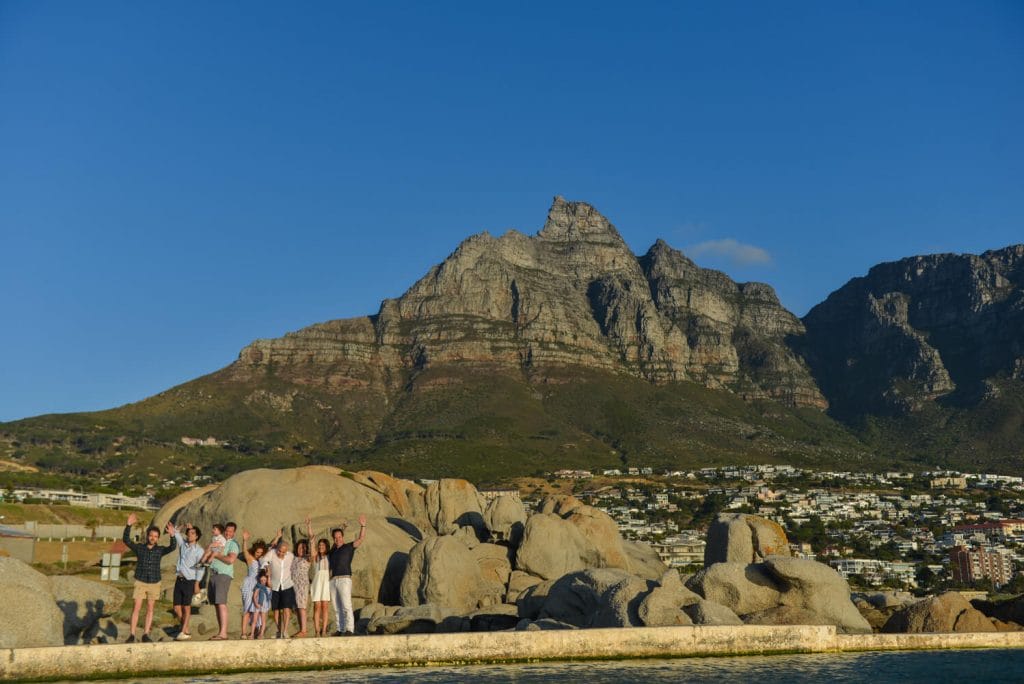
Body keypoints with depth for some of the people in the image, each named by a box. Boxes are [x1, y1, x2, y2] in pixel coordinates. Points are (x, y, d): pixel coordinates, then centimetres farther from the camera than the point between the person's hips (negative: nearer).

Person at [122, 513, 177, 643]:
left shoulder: (160, 550, -1)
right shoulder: (139, 548, -2)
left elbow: (173, 547, -19)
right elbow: (126, 540, -14)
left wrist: (172, 535, -37)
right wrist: (129, 525, -28)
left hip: (154, 584, 1)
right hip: (140, 583, -1)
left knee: (150, 609, 6)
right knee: (136, 608, -5)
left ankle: (146, 635, 12)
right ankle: (131, 635, -1)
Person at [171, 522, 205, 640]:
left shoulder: (199, 550, -6)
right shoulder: (183, 544, 10)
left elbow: (200, 568, -9)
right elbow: (176, 533, 24)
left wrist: (197, 584, -14)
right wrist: (184, 528, 10)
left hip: (189, 581, -6)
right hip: (179, 579, 6)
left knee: (186, 607, 0)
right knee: (177, 608, 4)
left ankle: (183, 632, 4)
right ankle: (186, 631, 16)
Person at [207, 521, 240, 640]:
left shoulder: (233, 544, -2)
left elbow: (230, 560, -17)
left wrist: (216, 555, -7)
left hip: (223, 575, -7)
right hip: (213, 574, 7)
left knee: (221, 603, -14)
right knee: (216, 604, 7)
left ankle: (223, 633, -18)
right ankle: (220, 631, 11)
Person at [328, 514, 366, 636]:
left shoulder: (349, 547, 3)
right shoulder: (331, 552, 19)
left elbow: (361, 539, -10)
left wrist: (363, 526, -22)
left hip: (345, 579, -6)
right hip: (333, 580, 6)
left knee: (346, 606, -13)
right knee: (337, 607, 5)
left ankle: (349, 629, -16)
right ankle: (340, 629, 8)